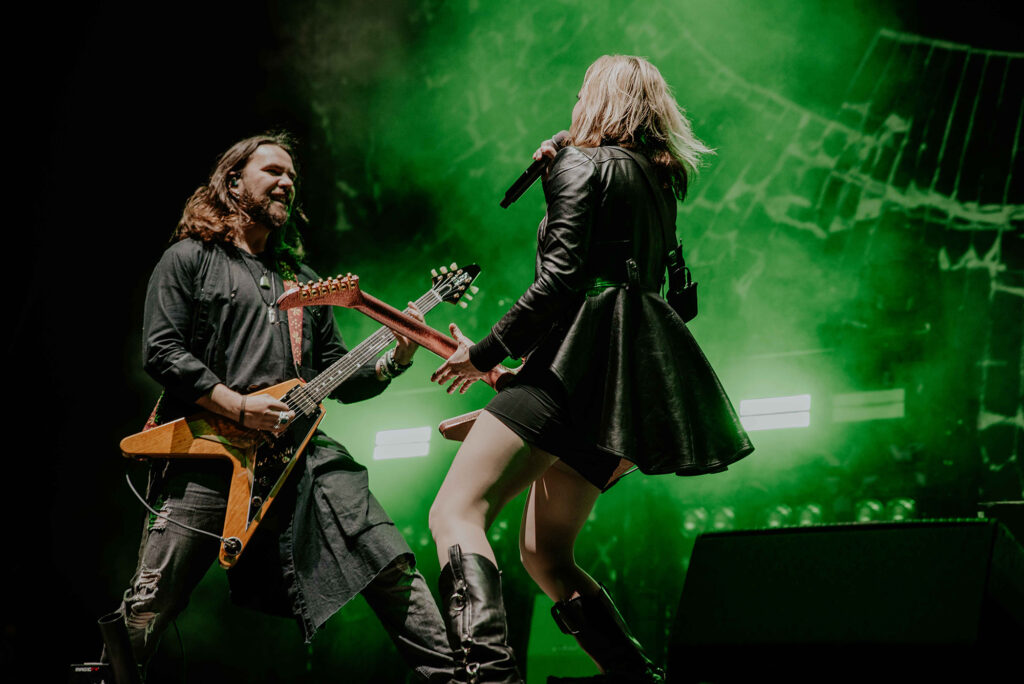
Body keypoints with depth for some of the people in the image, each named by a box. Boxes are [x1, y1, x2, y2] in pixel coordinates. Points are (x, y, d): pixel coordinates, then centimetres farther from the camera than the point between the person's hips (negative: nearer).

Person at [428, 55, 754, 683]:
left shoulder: (582, 164, 0)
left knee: (456, 513, -18)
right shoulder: (659, 179, 24)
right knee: (545, 552, 15)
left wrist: (487, 352, -8)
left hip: (586, 355, -9)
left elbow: (562, 277, -13)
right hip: (636, 374, 9)